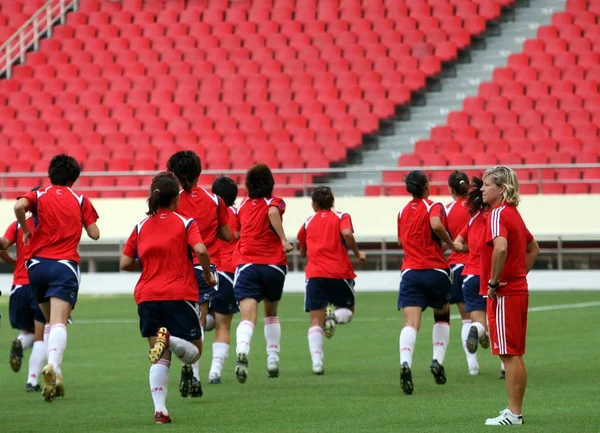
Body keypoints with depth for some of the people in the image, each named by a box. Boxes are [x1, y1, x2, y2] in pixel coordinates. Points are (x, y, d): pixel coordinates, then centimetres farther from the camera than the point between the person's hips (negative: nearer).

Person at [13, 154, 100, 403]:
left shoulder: (38, 195, 8)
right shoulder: (80, 201, 10)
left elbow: (19, 206, -14)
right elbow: (94, 234, 9)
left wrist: (26, 231, 1)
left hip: (37, 263, 2)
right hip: (66, 265, -2)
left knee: (51, 321, 19)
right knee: (59, 323, -16)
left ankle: (55, 373, 11)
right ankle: (53, 366, -40)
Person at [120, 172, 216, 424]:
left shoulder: (141, 227, 10)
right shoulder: (186, 223, 0)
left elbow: (125, 263, 7)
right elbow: (200, 250, -17)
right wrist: (208, 275, 0)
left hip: (147, 297, 3)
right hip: (180, 296, -3)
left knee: (160, 358, 7)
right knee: (194, 351, 8)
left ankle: (160, 409, -10)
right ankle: (169, 338, -25)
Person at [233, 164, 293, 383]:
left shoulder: (243, 205, 14)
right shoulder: (275, 202, 3)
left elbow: (236, 232, 23)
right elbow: (273, 212, -20)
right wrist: (284, 240, -20)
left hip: (246, 264, 0)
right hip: (273, 264, 0)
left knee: (248, 317, -13)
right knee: (271, 314, 24)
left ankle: (242, 351, -41)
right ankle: (273, 359, 21)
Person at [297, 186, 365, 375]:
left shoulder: (308, 223, 15)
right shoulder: (341, 217, 7)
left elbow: (303, 252, 24)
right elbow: (347, 233, -14)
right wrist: (357, 253, -1)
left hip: (314, 274, 2)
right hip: (339, 272, -1)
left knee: (316, 321, 2)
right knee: (347, 310, 19)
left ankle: (317, 361, -16)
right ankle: (334, 316, -17)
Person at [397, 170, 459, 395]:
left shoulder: (403, 212, 14)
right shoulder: (433, 207, -3)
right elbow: (436, 224, -24)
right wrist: (450, 244, -10)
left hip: (410, 271, 2)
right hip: (435, 270, -2)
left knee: (411, 322, -11)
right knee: (442, 317, 22)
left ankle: (405, 362, -36)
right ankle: (438, 360, 7)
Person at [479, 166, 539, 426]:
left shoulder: (498, 214, -15)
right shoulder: (513, 214, 15)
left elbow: (500, 248, -33)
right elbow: (533, 248, 27)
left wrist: (494, 282, -23)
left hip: (503, 294, -9)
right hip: (518, 289, 9)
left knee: (509, 354, -6)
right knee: (515, 354, 13)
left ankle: (513, 414, -3)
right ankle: (515, 411, 19)